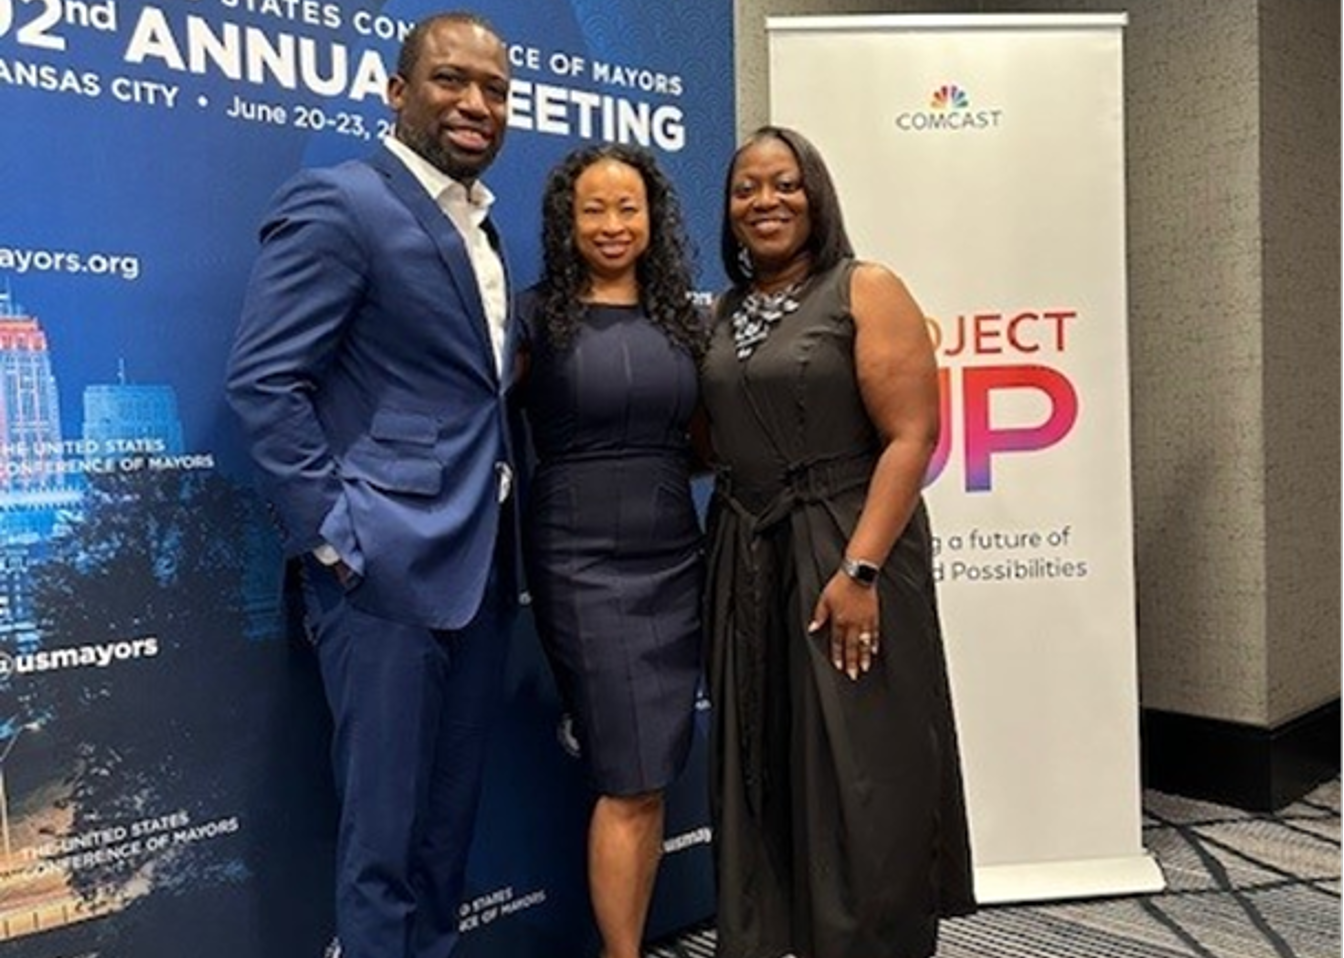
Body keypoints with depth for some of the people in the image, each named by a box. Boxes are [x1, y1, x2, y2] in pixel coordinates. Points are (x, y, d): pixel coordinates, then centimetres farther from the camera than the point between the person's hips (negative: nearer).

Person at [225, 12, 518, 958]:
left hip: (479, 560, 8)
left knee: (449, 817, 18)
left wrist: (504, 528, 12)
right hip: (389, 562, -8)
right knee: (384, 826, 5)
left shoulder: (482, 227, 16)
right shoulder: (338, 203, -10)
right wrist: (334, 535, -17)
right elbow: (263, 382, -15)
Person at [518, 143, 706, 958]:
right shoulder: (538, 316, -3)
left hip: (677, 558, 5)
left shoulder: (682, 318, 11)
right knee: (632, 783, -3)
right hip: (583, 562, -5)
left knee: (651, 779, 10)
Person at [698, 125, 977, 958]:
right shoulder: (723, 313, 12)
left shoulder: (867, 290, -5)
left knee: (860, 775, 1)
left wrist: (859, 568, -20)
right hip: (746, 565, 6)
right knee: (761, 771, 12)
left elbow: (911, 436, -13)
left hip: (845, 554, -5)